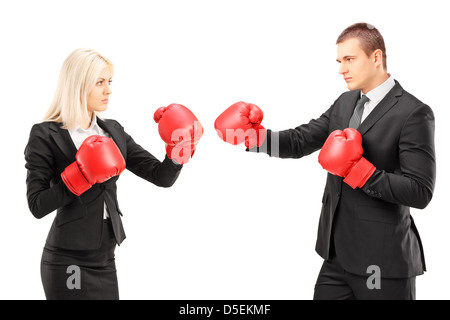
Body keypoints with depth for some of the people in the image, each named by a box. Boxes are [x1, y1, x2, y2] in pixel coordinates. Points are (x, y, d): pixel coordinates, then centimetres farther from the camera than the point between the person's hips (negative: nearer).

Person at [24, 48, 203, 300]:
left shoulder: (113, 131, 9)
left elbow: (162, 177, 5)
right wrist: (81, 175, -22)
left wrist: (180, 148, -12)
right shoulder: (46, 135, -8)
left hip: (105, 259, 6)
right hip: (68, 262, -6)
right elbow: (37, 206, -14)